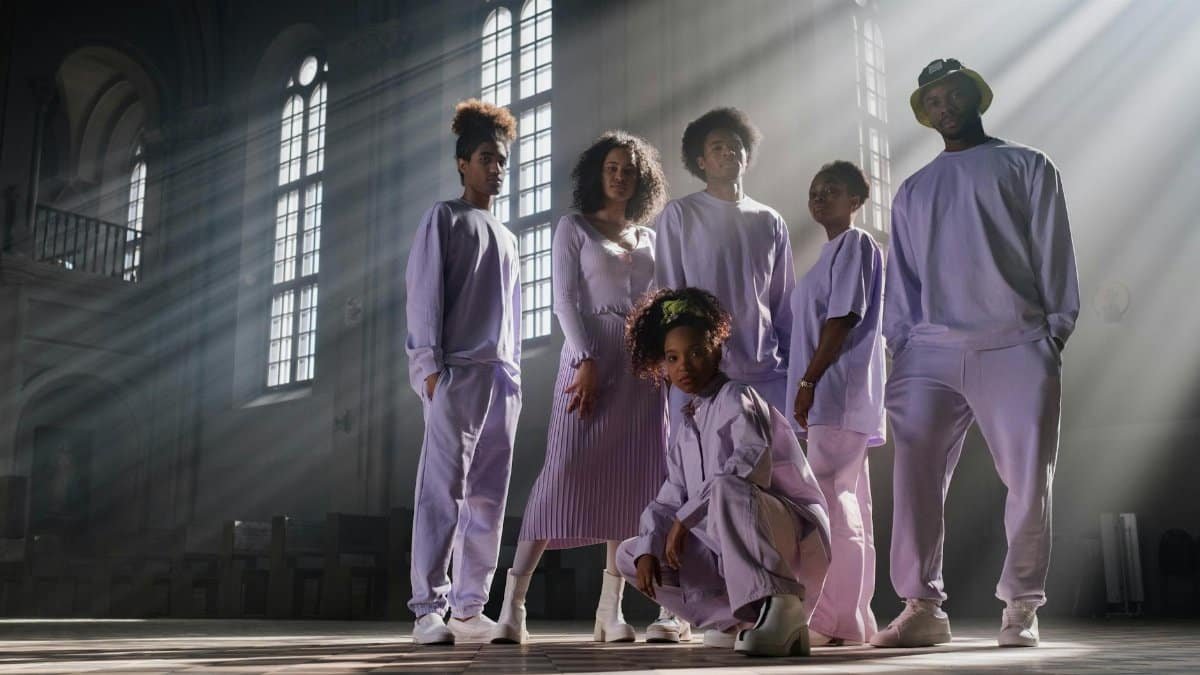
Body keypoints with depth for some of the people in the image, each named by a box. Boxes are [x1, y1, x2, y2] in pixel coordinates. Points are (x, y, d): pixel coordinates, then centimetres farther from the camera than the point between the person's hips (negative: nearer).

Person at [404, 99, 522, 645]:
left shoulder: (507, 238, 24)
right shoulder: (444, 218, 5)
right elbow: (423, 293, -4)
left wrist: (514, 371, 12)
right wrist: (429, 366, -12)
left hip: (504, 377, 6)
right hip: (458, 372, -6)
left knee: (488, 497, 2)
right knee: (442, 491, -8)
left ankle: (470, 609, 5)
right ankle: (428, 609, -6)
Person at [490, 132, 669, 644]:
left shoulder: (650, 239, 20)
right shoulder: (574, 228, 8)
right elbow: (564, 299, -2)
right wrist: (585, 361, -14)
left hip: (643, 363, 4)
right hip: (591, 356, -4)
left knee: (630, 480, -2)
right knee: (566, 471, -15)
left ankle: (611, 607, 2)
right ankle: (514, 600, -12)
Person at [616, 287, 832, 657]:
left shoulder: (738, 398, -6)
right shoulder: (686, 431, 18)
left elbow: (752, 464, -26)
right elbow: (668, 501, 10)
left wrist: (685, 517, -23)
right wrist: (648, 549, -10)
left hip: (794, 538, -9)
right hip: (729, 552, 9)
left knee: (726, 486, -37)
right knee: (628, 554, 4)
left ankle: (777, 606, -34)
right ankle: (742, 618, -6)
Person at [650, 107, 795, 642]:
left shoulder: (769, 222, 16)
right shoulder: (679, 215, 6)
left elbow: (786, 300, 16)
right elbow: (667, 295, 1)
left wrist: (796, 361, 9)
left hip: (765, 371, 4)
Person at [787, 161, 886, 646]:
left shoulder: (856, 244, -5)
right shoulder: (833, 251, 23)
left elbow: (844, 317, -15)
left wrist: (809, 380, -18)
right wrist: (807, 386, 16)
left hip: (839, 391, -10)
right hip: (830, 399, 10)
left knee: (831, 501, -13)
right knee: (848, 505, 9)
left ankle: (837, 620, -12)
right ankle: (854, 619, 14)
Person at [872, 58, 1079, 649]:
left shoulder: (1026, 167, 15)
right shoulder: (912, 191, 24)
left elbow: (1052, 253, 8)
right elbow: (901, 278, 17)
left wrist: (1055, 331, -1)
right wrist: (900, 347, 5)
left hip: (1016, 348, -2)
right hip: (931, 353, 3)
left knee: (1028, 482, -3)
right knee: (913, 477, -10)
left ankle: (1021, 609, 11)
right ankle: (923, 607, -6)